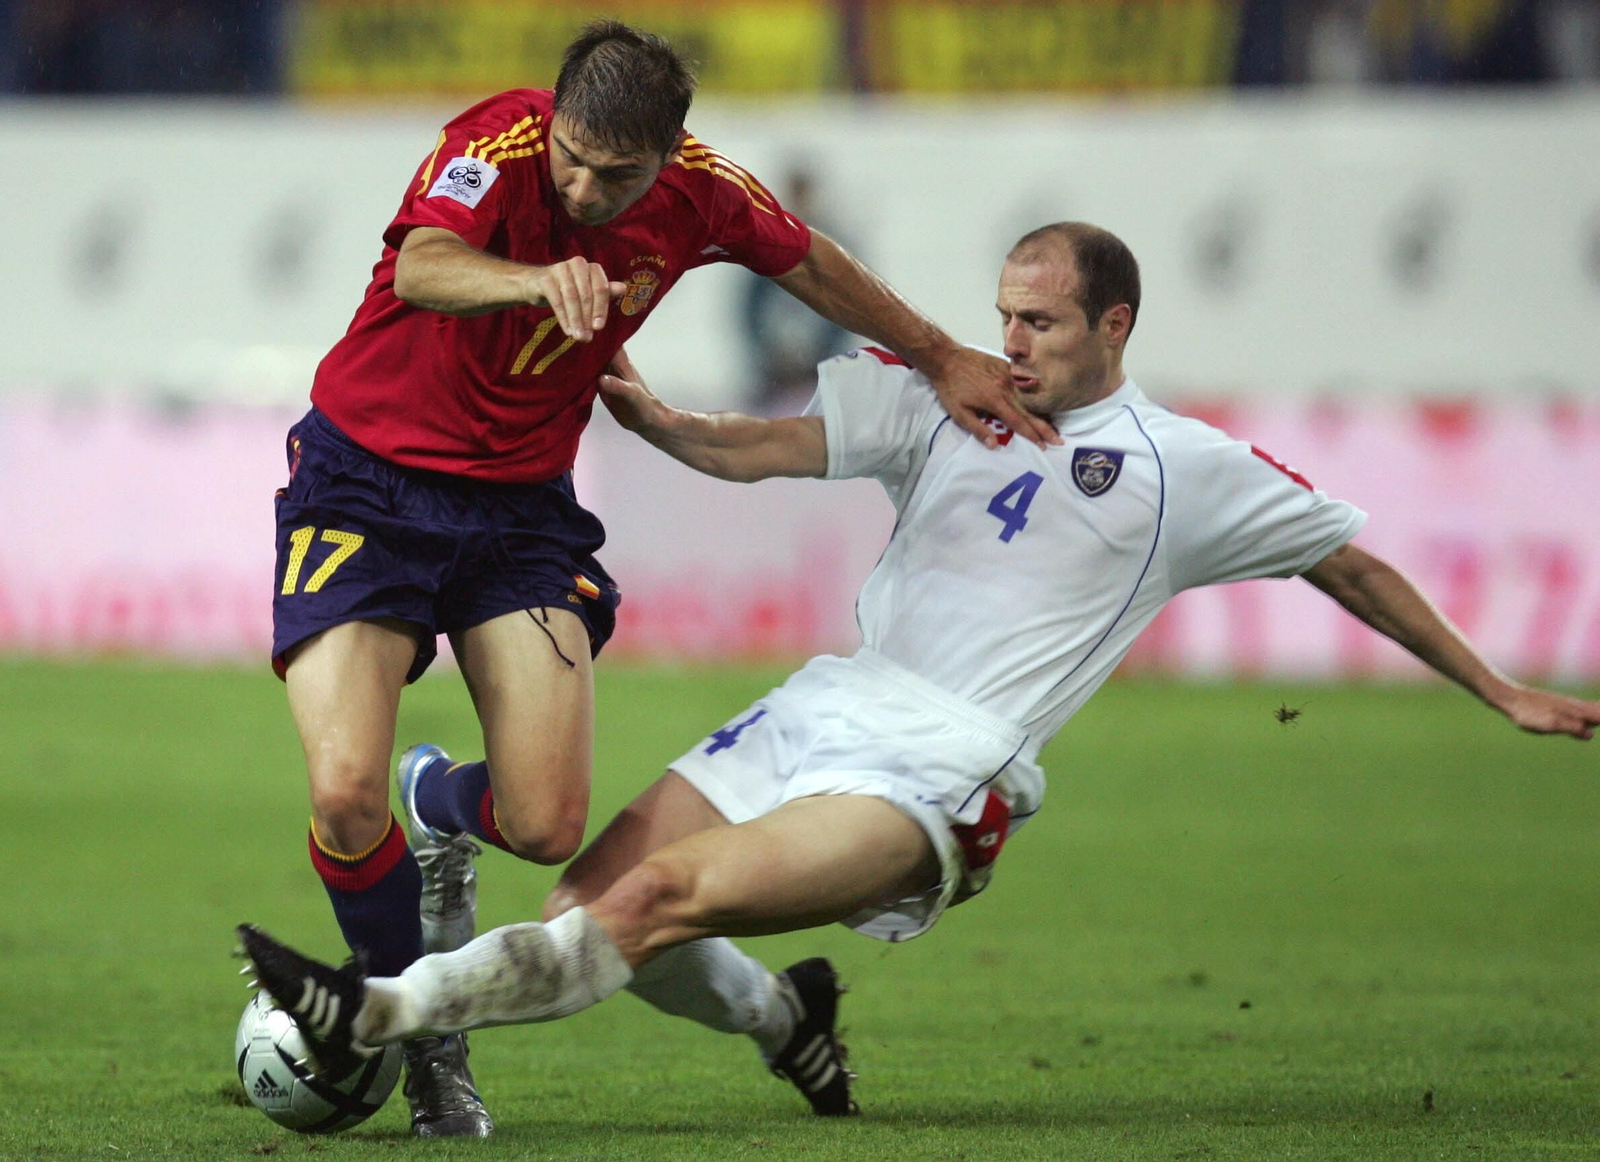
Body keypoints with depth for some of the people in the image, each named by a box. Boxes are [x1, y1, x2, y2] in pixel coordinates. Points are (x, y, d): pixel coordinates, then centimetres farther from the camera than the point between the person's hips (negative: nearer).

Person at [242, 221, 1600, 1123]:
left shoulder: (1186, 470, 7)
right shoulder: (944, 401, 15)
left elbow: (1350, 562, 18)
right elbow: (761, 448, 6)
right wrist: (644, 412, -14)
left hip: (942, 783, -5)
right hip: (821, 713, 5)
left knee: (659, 895, -24)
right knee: (591, 899, -7)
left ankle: (379, 1012, -30)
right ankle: (785, 1020, 20)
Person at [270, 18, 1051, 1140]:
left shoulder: (698, 191, -8)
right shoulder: (498, 142, -23)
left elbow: (809, 261, 14)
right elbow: (423, 267, -44)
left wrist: (941, 357, 19)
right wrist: (538, 278, -64)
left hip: (520, 501, 4)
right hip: (367, 481, -4)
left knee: (547, 827, -12)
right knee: (347, 797, -21)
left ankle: (441, 807, 28)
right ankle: (426, 1037, 7)